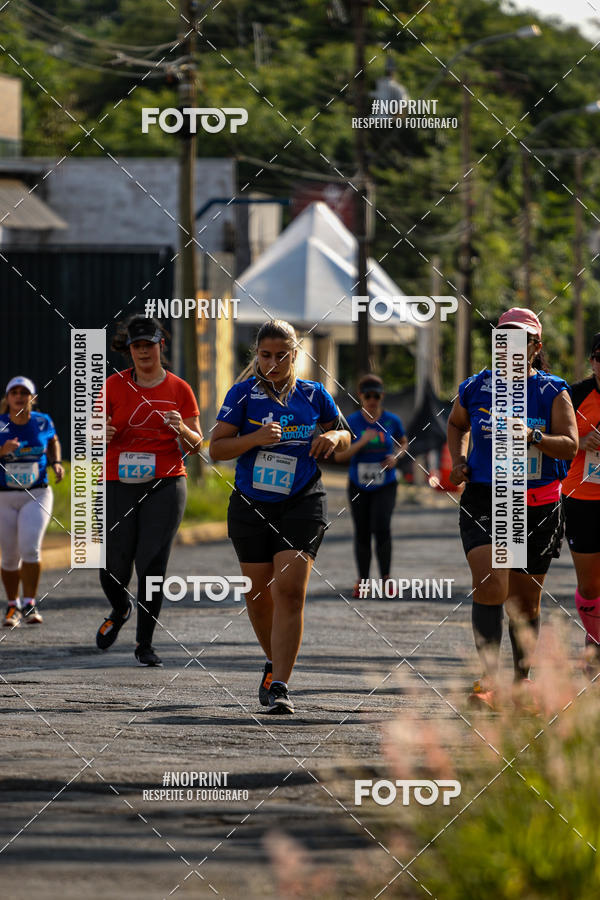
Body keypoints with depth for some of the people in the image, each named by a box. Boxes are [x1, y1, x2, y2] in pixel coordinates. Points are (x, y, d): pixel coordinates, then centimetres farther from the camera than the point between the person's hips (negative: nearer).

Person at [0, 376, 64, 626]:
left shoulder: (42, 422, -2)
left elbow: (53, 442, 20)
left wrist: (56, 463, 3)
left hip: (37, 495, 0)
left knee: (30, 548, -19)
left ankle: (29, 605, -7)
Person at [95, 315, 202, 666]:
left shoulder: (179, 390, 5)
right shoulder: (114, 386, 5)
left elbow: (196, 445, 7)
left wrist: (181, 429, -15)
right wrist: (102, 434, -15)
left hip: (165, 486, -1)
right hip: (118, 484, 1)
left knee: (152, 564, -9)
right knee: (114, 568, -1)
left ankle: (146, 643, 0)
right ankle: (121, 609, 33)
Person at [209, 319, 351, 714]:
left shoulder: (314, 395, 5)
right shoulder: (244, 394, 0)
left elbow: (345, 436, 19)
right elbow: (216, 447, -4)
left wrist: (333, 437, -5)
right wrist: (255, 438, -21)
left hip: (302, 505, -1)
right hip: (252, 507, 1)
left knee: (289, 592, -15)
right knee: (259, 594, 9)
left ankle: (279, 686, -17)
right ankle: (275, 663, 37)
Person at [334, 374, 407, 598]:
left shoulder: (392, 421, -6)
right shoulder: (351, 422, -9)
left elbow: (403, 442, 13)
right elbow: (339, 456, -11)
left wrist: (396, 456, -9)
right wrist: (362, 442, -25)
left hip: (385, 486, -1)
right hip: (358, 485, 1)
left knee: (381, 527, -20)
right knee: (362, 534, 7)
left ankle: (386, 577, -8)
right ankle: (362, 581, 22)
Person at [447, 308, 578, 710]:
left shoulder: (552, 392, -1)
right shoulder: (477, 387, 5)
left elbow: (570, 445, -11)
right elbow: (457, 424, 25)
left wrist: (532, 436, -28)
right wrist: (458, 459, 7)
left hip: (537, 506, 0)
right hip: (484, 500, 0)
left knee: (525, 598, 8)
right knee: (490, 584, -20)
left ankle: (522, 678, 26)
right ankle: (489, 680, -21)